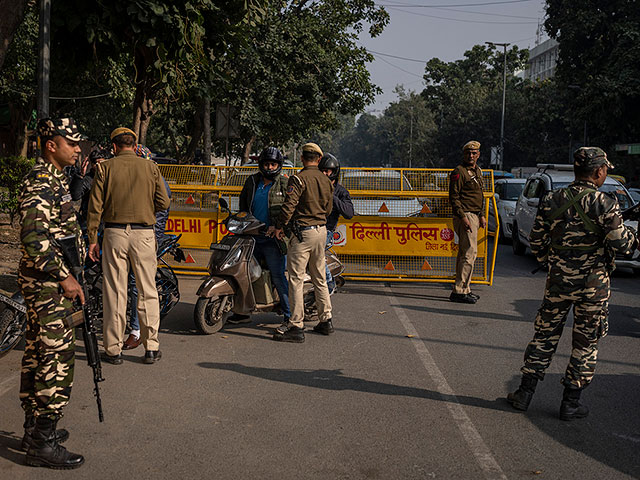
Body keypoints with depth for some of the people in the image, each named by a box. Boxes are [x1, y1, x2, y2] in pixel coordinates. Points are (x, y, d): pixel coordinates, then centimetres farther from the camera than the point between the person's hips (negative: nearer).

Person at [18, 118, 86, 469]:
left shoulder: (54, 179, 16)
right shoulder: (41, 182, -17)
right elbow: (34, 236, -26)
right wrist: (64, 277, -23)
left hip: (49, 280, 11)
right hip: (46, 282, -11)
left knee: (37, 355, 15)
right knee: (56, 359, -8)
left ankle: (35, 429, 26)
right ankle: (42, 444, -2)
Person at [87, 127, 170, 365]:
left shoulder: (105, 167, 2)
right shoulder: (150, 167, 3)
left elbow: (95, 205, -1)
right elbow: (163, 202, 0)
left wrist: (92, 239, 4)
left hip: (115, 233, 0)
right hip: (144, 233, 0)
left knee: (115, 292, 5)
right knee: (148, 291, 7)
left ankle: (113, 349, 10)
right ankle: (151, 347, 9)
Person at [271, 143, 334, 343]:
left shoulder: (299, 178, -11)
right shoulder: (326, 181, 11)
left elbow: (289, 205, -17)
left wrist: (279, 226, -8)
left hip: (303, 231, -7)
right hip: (322, 230, 7)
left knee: (296, 279, -4)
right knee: (319, 279, 16)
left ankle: (296, 326, -5)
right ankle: (325, 320, 21)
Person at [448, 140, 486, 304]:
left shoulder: (477, 171, 19)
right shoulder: (459, 172, -10)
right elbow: (454, 197, -15)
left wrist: (482, 215, 20)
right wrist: (463, 217, -21)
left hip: (474, 216, 9)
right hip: (465, 215, -9)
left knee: (464, 254, 12)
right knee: (470, 253, -13)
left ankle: (463, 289, 17)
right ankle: (459, 291, -12)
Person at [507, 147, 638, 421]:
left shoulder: (551, 201, 0)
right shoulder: (604, 204, -12)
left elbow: (536, 242, 4)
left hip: (558, 281, 3)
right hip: (593, 284, -3)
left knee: (545, 336, 14)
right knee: (586, 344, 9)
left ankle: (525, 393, 18)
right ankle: (570, 403, 14)